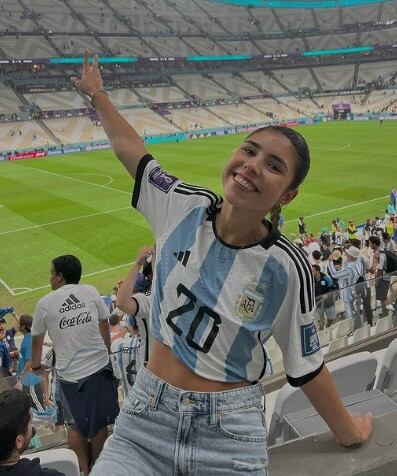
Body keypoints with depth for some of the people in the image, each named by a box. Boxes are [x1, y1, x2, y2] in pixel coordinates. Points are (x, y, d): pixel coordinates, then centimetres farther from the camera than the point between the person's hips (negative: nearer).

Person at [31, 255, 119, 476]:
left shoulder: (45, 303, -4)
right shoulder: (91, 292, -2)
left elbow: (37, 340, 8)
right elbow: (104, 324, 6)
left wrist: (36, 366, 24)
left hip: (70, 374, -1)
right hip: (100, 366, 1)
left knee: (75, 426, 19)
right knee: (99, 423, 17)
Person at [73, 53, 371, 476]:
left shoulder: (287, 268, -15)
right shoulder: (185, 208, -8)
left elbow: (306, 366, -2)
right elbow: (131, 150, 9)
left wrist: (347, 432, 10)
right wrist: (96, 94, 22)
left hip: (229, 439, -2)